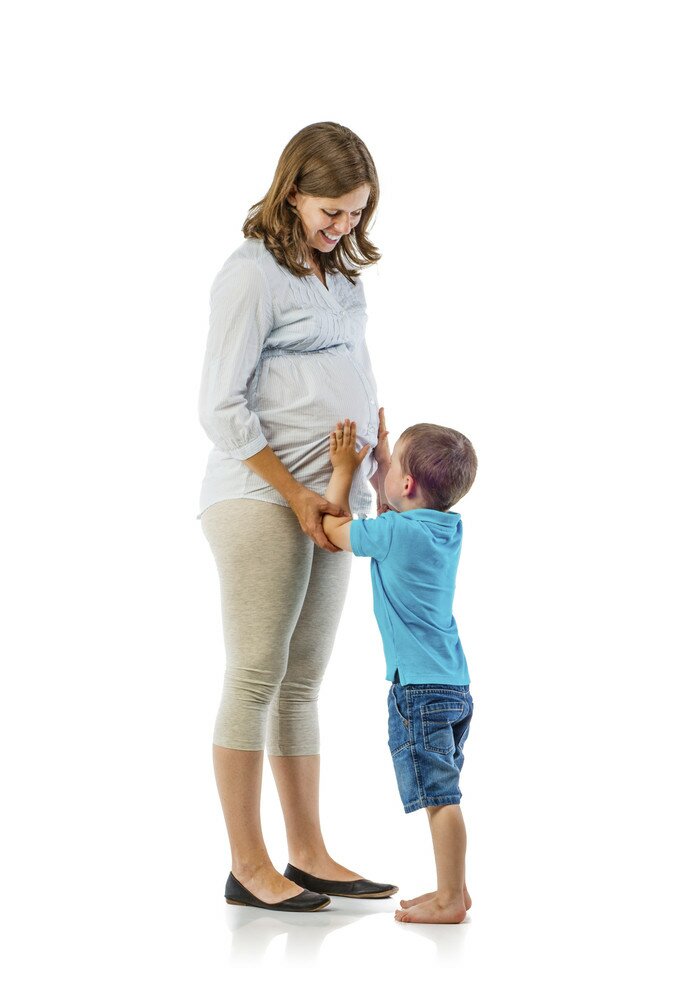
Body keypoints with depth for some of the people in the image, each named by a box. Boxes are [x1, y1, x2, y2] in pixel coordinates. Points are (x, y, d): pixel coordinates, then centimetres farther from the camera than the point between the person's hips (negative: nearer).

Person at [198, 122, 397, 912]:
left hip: (327, 502, 8)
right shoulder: (252, 275, -9)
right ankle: (248, 868, 0)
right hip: (259, 499, -8)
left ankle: (308, 855, 15)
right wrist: (294, 494, -15)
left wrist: (383, 464, 11)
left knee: (302, 681, 10)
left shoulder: (340, 274, 15)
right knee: (256, 677, -5)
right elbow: (221, 408, -13)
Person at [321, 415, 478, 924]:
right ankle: (454, 890, 24)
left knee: (440, 796, -5)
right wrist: (380, 454, 29)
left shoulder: (394, 533, -15)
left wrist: (344, 468, 12)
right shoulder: (449, 528, 8)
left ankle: (451, 900, -1)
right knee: (443, 796, 16)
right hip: (455, 685, 9)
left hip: (421, 689, -9)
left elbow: (333, 527, 3)